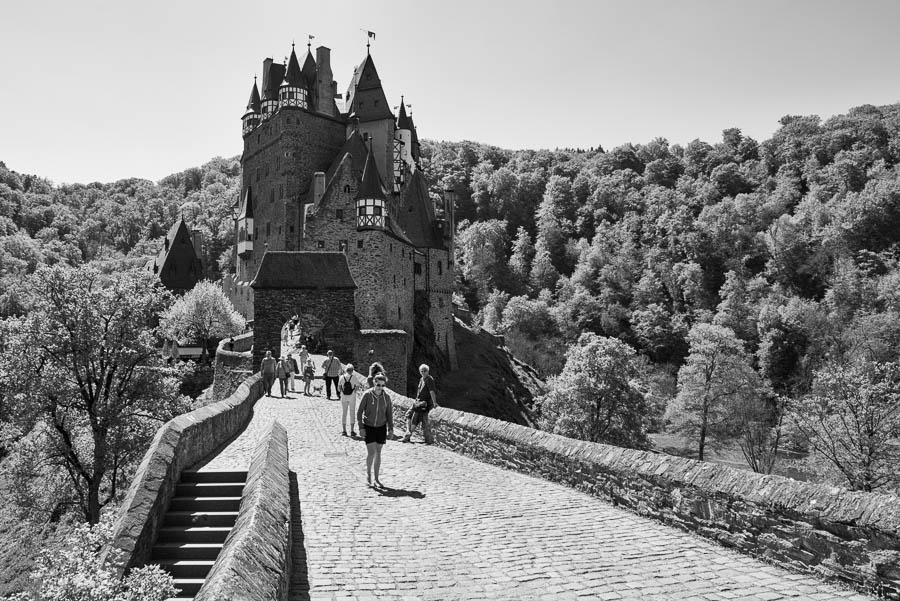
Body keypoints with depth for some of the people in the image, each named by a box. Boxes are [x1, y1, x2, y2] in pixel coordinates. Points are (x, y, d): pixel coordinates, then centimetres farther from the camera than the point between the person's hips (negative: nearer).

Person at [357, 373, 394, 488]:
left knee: (378, 452, 7)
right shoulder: (367, 395, -14)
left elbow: (389, 413, 4)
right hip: (368, 427, -3)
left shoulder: (386, 397, -6)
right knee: (371, 452, -10)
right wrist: (361, 427, -13)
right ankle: (368, 473, 15)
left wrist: (390, 429, -1)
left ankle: (376, 479, 16)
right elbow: (359, 411, -8)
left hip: (381, 427, 3)